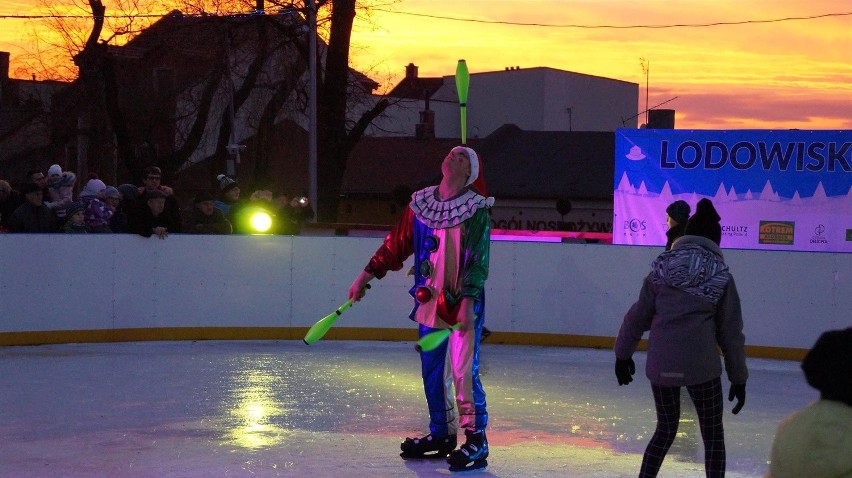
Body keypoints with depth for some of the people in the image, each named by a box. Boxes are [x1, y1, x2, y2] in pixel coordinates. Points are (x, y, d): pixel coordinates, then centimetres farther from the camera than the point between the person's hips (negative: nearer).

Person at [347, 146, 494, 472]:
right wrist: (367, 275, 11)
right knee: (432, 372, 10)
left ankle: (476, 439, -4)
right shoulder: (420, 204, 7)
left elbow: (479, 260, -12)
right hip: (429, 301, 5)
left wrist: (468, 301, -21)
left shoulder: (477, 210, -7)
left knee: (464, 371, -10)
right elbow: (396, 244, 13)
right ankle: (441, 435, 23)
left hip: (464, 303, -5)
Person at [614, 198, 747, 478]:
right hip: (701, 366, -3)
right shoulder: (720, 276, 1)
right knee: (713, 435, 10)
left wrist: (623, 354, 21)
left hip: (661, 365, 3)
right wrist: (738, 378, 10)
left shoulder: (662, 268, 6)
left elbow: (638, 316, 8)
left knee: (665, 429, 20)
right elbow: (730, 331, 3)